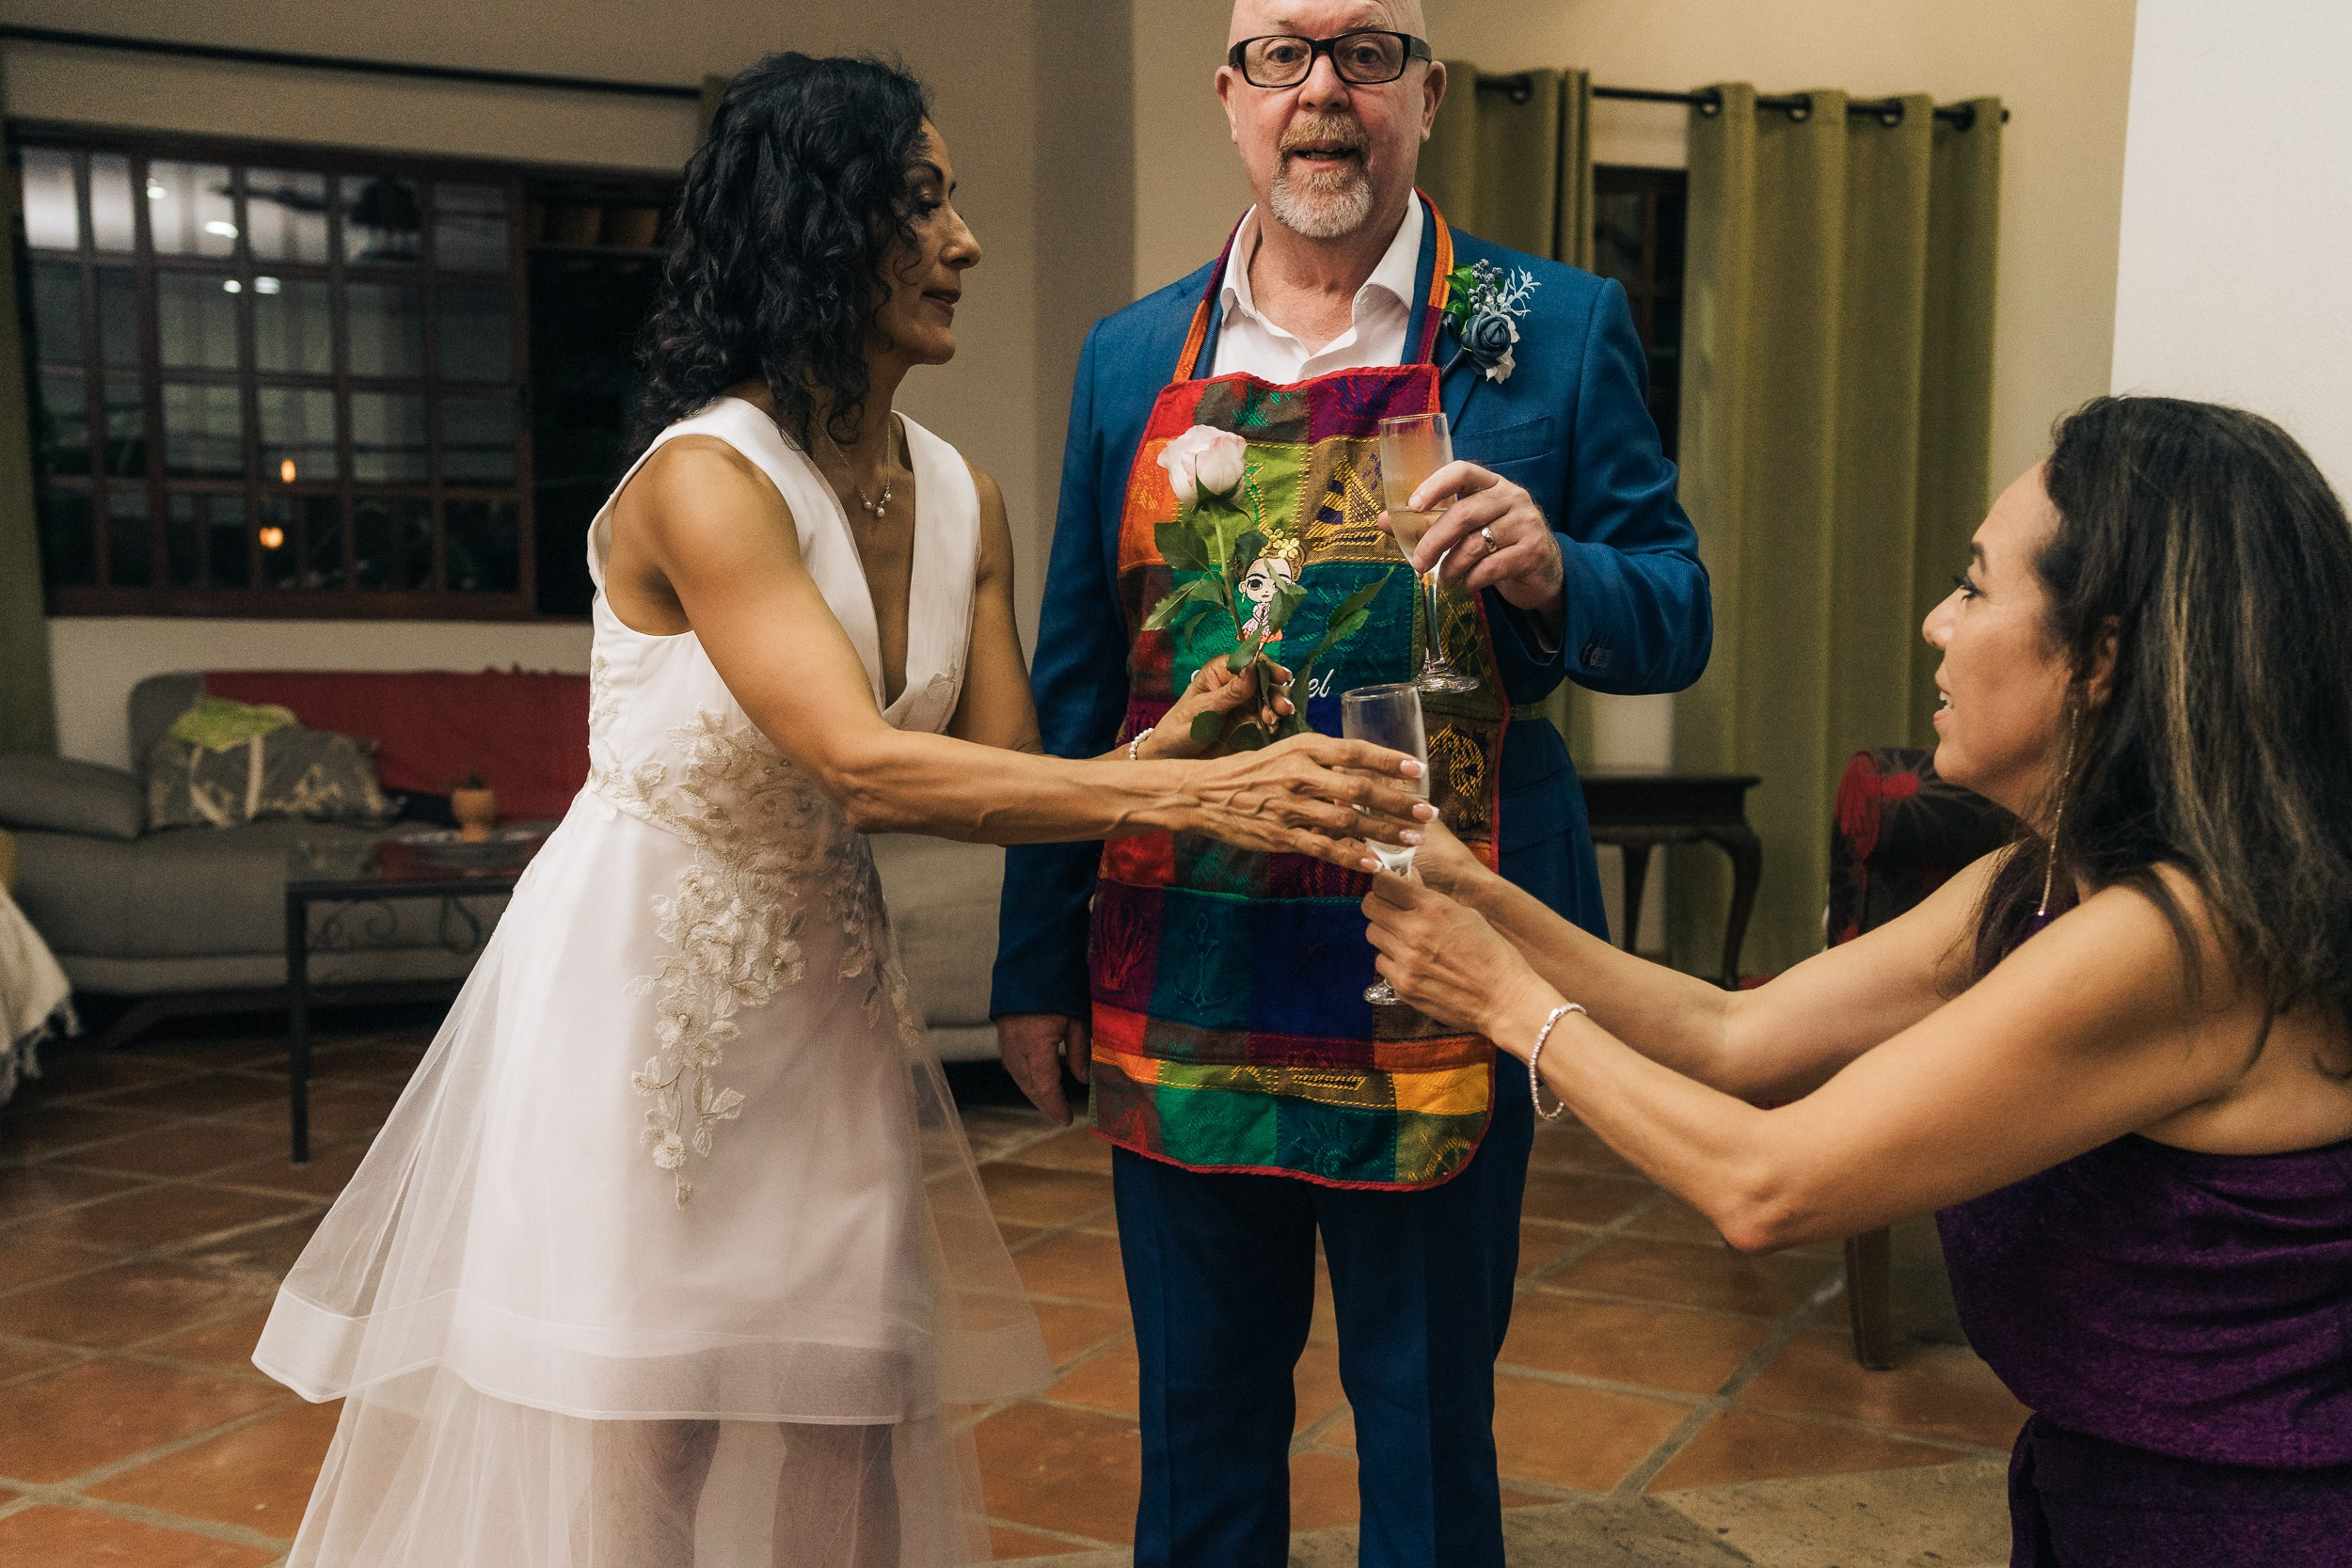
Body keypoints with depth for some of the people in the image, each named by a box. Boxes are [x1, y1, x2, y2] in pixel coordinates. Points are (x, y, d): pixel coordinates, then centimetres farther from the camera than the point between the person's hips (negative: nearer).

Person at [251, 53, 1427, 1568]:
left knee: (837, 1439, 11)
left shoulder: (961, 500, 1)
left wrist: (1159, 748, -22)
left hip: (825, 985, 6)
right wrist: (1198, 796, -37)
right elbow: (865, 765, -32)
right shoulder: (703, 478, -22)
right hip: (638, 982, -6)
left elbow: (1002, 772, -1)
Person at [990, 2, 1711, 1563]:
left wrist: (1555, 572, -23)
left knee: (1430, 1424, 13)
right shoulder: (1131, 356, 7)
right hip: (1179, 988, 3)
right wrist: (1038, 963, 8)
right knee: (1199, 1420, 18)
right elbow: (1077, 681, 9)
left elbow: (1676, 620, 0)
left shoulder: (1563, 329, -1)